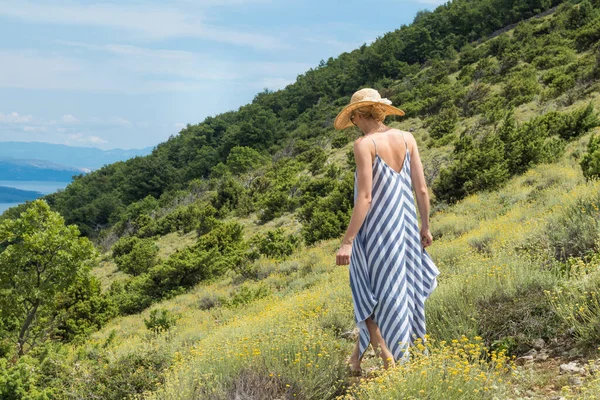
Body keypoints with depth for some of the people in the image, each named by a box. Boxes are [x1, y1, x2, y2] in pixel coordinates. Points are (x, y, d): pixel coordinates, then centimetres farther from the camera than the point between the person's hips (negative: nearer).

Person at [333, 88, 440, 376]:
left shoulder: (364, 144, -13)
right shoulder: (407, 139, 4)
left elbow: (365, 197, -19)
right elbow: (422, 189, 5)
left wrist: (347, 241, -18)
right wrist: (425, 226, 18)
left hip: (375, 230, -6)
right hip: (404, 227, 6)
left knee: (371, 296, 10)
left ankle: (391, 361, 8)